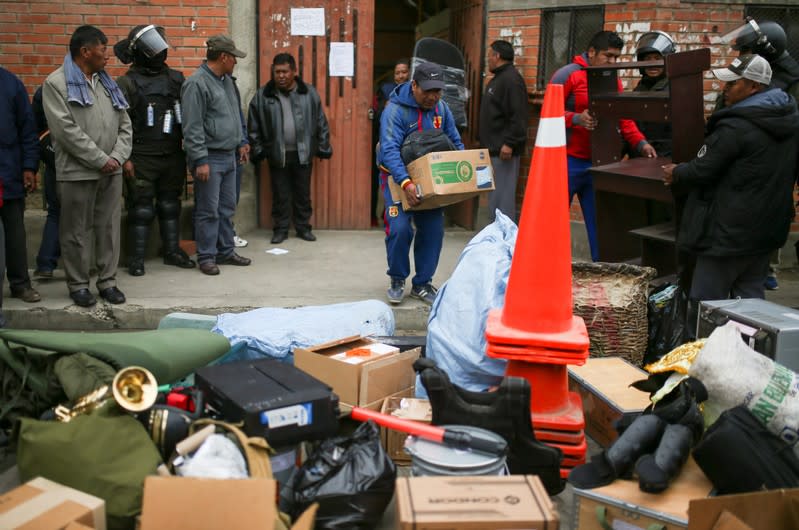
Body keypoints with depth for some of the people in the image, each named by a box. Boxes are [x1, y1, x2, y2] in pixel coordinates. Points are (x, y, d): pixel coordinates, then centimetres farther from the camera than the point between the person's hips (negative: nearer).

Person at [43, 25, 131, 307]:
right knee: (77, 231, 3)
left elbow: (124, 126, 12)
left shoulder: (107, 83, 15)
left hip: (111, 171, 6)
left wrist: (117, 157, -4)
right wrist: (100, 160, -14)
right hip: (77, 172, -5)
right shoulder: (56, 83, -4)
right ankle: (78, 284, 15)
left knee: (109, 228, 8)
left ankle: (108, 281, 18)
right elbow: (66, 130, -14)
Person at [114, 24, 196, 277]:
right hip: (142, 159, -4)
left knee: (170, 206, 13)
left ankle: (173, 251, 23)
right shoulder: (127, 83, -6)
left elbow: (187, 113, 13)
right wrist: (124, 158, -13)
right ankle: (136, 259, 9)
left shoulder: (176, 78, 8)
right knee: (141, 209, 0)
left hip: (173, 155, 4)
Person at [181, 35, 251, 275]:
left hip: (229, 156, 9)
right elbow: (192, 127, -18)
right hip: (210, 158, -9)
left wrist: (240, 142, 21)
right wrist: (200, 160, -20)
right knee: (208, 211, -1)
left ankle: (226, 251, 24)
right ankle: (206, 257, 8)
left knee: (227, 209, 14)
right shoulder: (197, 83, -14)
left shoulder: (226, 81, 14)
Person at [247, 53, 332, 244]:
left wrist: (323, 148, 3)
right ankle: (280, 229, 19)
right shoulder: (262, 95, -2)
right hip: (277, 155, 0)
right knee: (280, 195, 7)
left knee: (303, 193, 10)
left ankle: (303, 227, 22)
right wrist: (258, 151, 1)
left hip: (303, 154, 0)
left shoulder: (309, 93, 0)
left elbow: (321, 123, 4)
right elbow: (254, 126, 3)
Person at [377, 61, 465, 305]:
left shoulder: (441, 108, -1)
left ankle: (422, 283, 16)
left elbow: (456, 143, 6)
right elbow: (389, 150, -30)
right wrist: (405, 182, -42)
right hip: (398, 177, -5)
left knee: (433, 229, 1)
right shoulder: (396, 109, -20)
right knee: (400, 228, -17)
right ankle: (397, 280, 6)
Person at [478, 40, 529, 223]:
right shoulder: (498, 78, 20)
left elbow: (518, 116, -22)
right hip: (494, 148, 11)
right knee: (496, 194, 14)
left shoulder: (511, 79, -14)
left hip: (504, 150, -11)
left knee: (502, 194, -10)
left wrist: (509, 143, -25)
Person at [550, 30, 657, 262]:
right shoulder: (568, 74, -5)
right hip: (567, 161, -5)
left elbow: (624, 119, 11)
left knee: (600, 223, 6)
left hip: (598, 163, 6)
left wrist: (641, 143, -4)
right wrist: (576, 119, -24)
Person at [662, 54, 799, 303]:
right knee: (751, 295, 18)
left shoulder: (734, 128, -22)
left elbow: (701, 171, -16)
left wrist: (676, 173, 4)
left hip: (730, 232, -9)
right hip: (769, 227, 9)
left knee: (706, 301, 1)